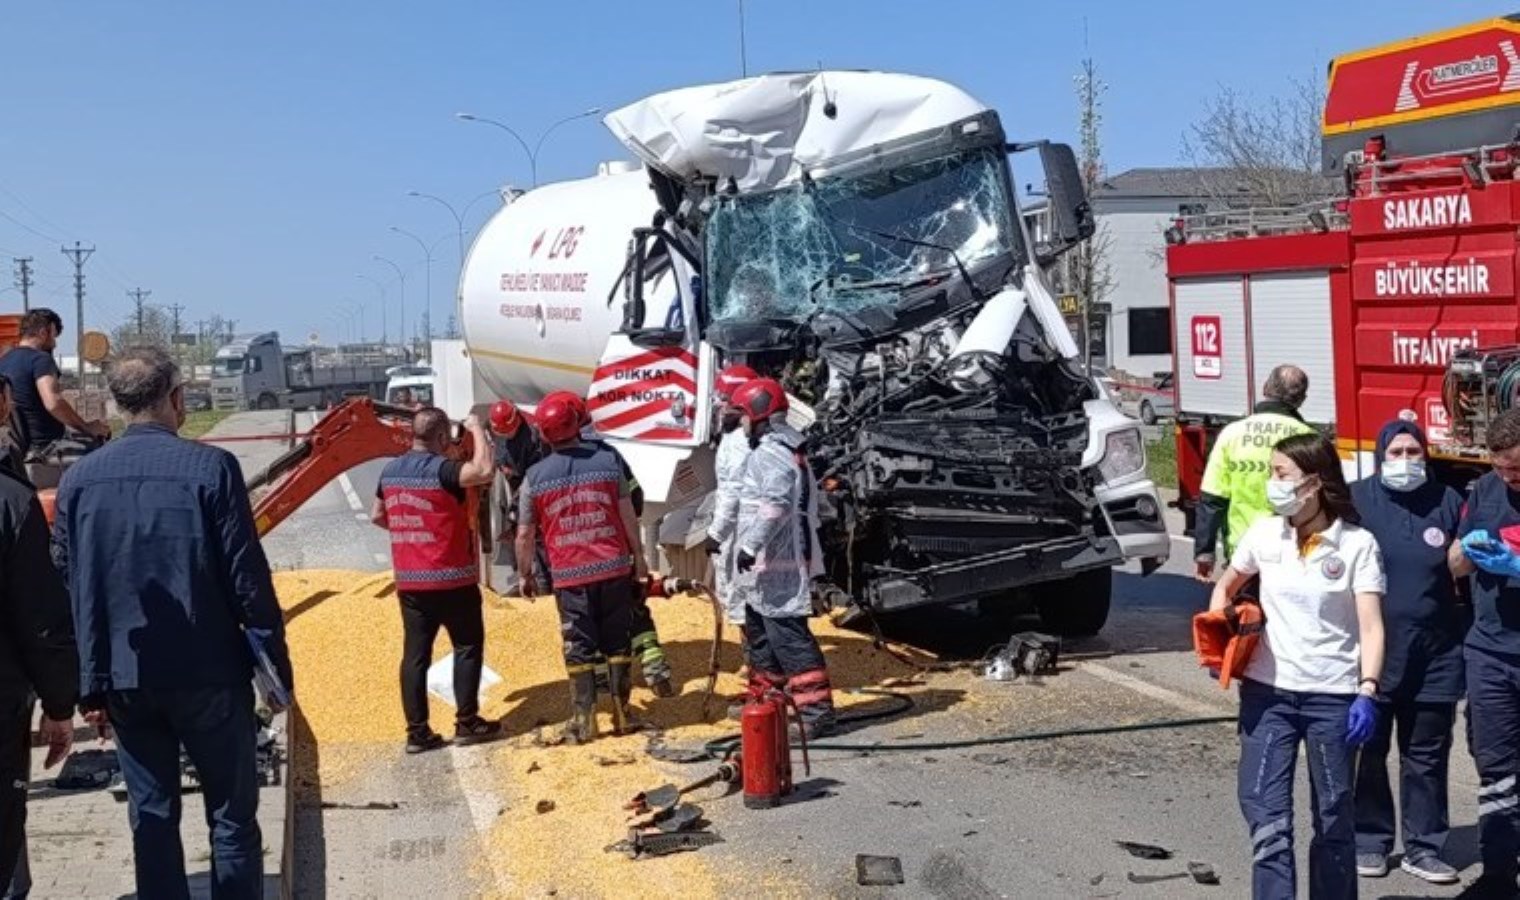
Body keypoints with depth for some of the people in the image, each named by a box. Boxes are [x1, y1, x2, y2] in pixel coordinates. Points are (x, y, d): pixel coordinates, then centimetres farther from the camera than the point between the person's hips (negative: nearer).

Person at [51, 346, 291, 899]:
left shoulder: (79, 478, 0)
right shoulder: (210, 467, -12)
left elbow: (66, 589, 3)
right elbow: (248, 581, -12)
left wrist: (88, 683, 10)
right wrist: (277, 669, -3)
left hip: (125, 679, 4)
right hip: (209, 674, -3)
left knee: (151, 816, 13)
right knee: (232, 815, 8)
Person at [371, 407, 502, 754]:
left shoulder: (390, 471, 7)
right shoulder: (441, 469, -16)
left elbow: (377, 516, 19)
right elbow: (484, 471, -32)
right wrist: (476, 429, -19)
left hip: (409, 581, 6)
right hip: (451, 579, -6)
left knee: (415, 653, 8)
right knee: (468, 647, 8)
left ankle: (417, 732, 8)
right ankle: (467, 724, 10)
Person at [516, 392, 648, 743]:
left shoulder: (535, 476, -4)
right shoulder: (607, 460, -3)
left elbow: (525, 535, 1)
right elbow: (628, 516, 0)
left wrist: (526, 575, 15)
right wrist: (638, 556, 11)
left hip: (569, 574, -1)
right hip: (614, 568, 1)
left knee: (579, 648, 7)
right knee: (617, 643, 12)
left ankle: (583, 721, 9)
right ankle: (622, 714, 17)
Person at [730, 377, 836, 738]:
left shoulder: (771, 455, -16)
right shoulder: (787, 450, 18)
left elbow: (773, 508, -29)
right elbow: (811, 503, 22)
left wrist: (750, 545, -26)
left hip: (775, 565, -11)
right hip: (770, 565, 11)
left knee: (788, 636, -10)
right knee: (760, 631, 22)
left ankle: (816, 708, -10)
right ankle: (765, 698, 35)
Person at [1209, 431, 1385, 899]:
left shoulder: (1357, 544, -7)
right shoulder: (1264, 533, 2)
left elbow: (1371, 627, -11)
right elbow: (1226, 587, 18)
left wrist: (1366, 693, -22)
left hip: (1332, 696, -2)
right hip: (1267, 691, 2)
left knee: (1334, 817, 12)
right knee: (1266, 816, -3)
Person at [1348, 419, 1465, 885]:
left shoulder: (1447, 500, 5)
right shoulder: (1357, 498, -2)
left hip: (1435, 654, 2)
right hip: (1371, 649, -2)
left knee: (1427, 754, 9)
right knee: (1368, 750, 7)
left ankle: (1424, 846, 19)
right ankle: (1370, 841, 20)